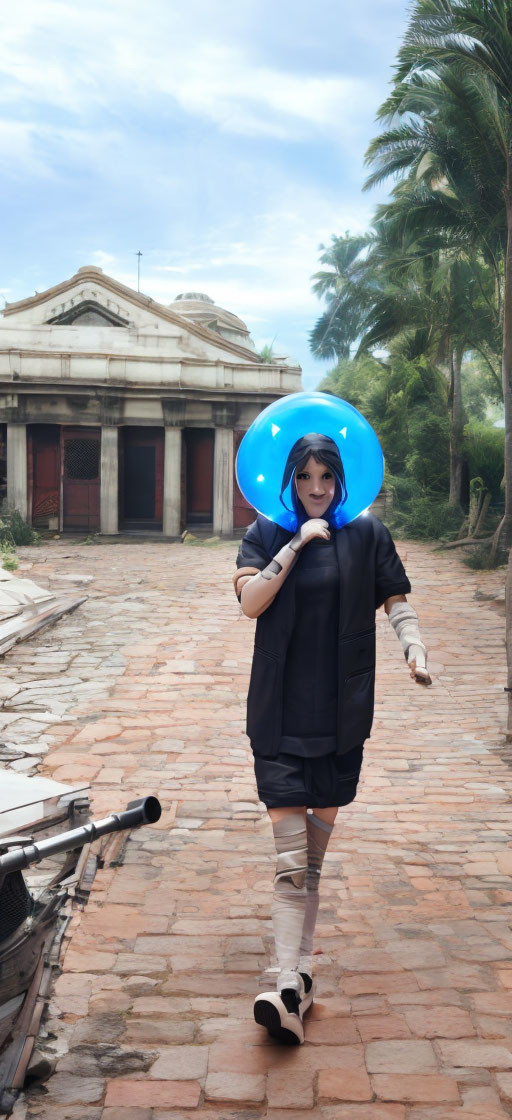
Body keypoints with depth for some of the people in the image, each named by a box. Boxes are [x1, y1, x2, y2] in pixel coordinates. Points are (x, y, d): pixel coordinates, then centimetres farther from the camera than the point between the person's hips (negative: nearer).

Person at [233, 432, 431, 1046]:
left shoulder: (367, 533, 5)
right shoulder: (266, 534, 4)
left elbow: (396, 599, 7)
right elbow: (250, 601, -9)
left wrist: (414, 649, -12)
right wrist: (298, 542, -14)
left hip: (341, 714, 1)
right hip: (281, 715, -1)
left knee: (313, 857, 11)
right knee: (291, 861, -8)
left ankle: (298, 972, 26)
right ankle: (291, 988, -10)